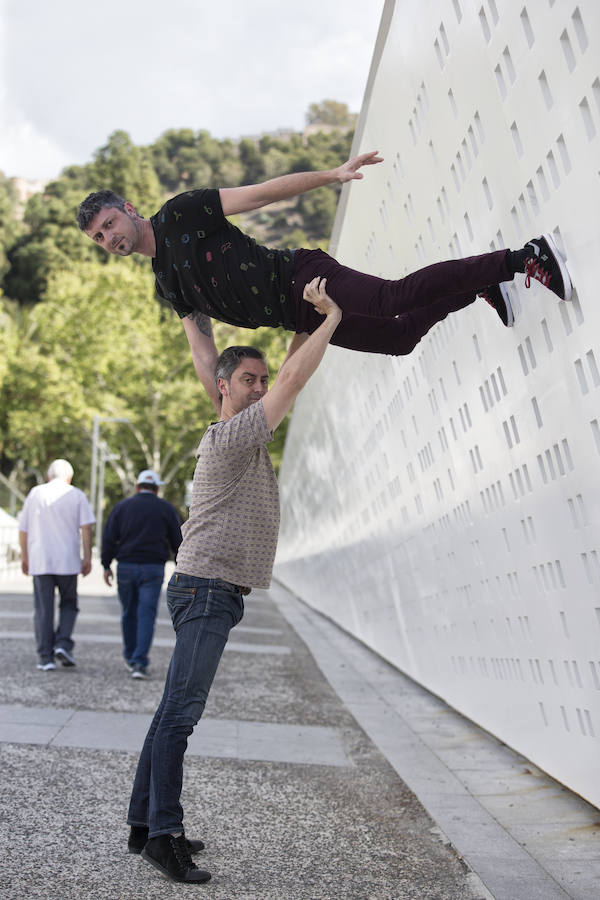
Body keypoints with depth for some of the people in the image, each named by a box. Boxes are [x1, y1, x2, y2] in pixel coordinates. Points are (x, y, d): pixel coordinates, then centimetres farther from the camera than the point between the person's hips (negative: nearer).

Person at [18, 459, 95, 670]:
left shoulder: (35, 494, 8)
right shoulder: (77, 495, 4)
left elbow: (23, 529, 10)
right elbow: (86, 528, -6)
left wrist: (24, 557, 19)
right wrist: (87, 557, -4)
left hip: (40, 562, 1)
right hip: (68, 561, -1)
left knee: (43, 610, 4)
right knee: (68, 605, 15)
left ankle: (46, 657, 1)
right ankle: (63, 643, -5)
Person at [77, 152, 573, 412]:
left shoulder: (178, 215, 0)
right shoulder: (168, 284, 21)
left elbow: (257, 194, -7)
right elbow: (204, 355, 22)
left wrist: (332, 174, -14)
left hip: (302, 280, -7)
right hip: (304, 318, 7)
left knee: (394, 299, -27)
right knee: (400, 335, 3)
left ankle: (524, 256, -24)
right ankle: (483, 287, 21)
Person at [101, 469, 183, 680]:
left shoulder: (122, 507, 7)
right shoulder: (166, 509, 5)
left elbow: (108, 538, 1)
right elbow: (177, 541, 6)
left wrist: (106, 565, 7)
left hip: (126, 567, 2)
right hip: (153, 568, -2)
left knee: (129, 613, 15)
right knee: (146, 615, -3)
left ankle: (130, 658, 25)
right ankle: (139, 663, -13)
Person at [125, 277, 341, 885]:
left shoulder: (250, 434, 18)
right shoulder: (229, 435, -10)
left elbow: (287, 379, 24)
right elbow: (293, 382, -15)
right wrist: (332, 319, -9)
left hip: (212, 593, 10)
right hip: (206, 589, -10)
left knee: (175, 712, 9)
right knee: (180, 713, -11)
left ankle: (146, 824, 13)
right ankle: (163, 835, -11)